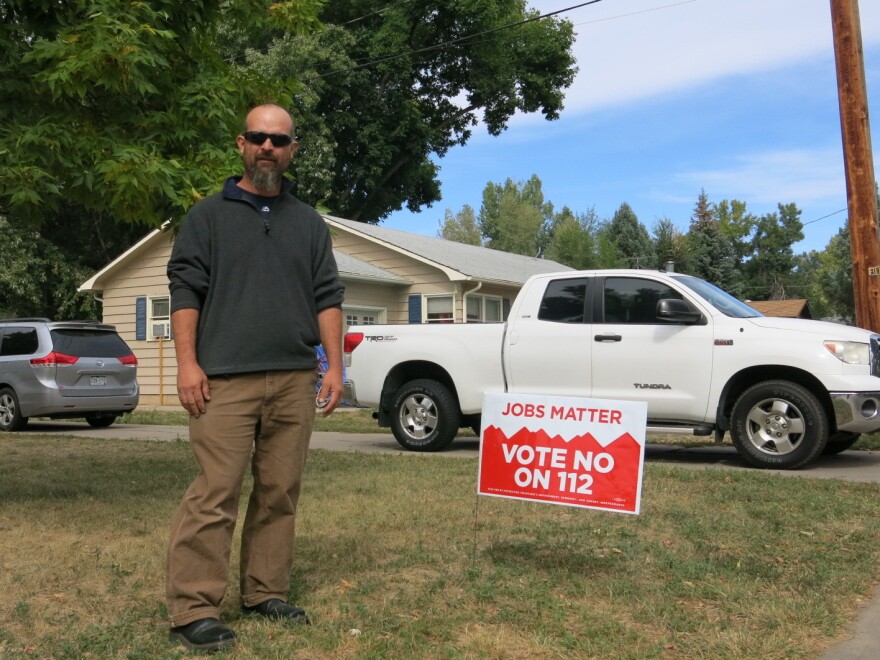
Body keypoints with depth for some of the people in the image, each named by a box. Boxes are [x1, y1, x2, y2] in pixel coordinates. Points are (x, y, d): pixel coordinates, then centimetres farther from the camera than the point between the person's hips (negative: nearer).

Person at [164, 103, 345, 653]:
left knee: (280, 494, 6)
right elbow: (185, 290, 2)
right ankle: (194, 610, -3)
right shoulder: (209, 215, 9)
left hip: (295, 381, 4)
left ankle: (267, 593, 16)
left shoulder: (310, 223, 18)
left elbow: (328, 297, 14)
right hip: (225, 380, -3)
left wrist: (335, 366, 5)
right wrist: (187, 363, -8)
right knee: (215, 494, -8)